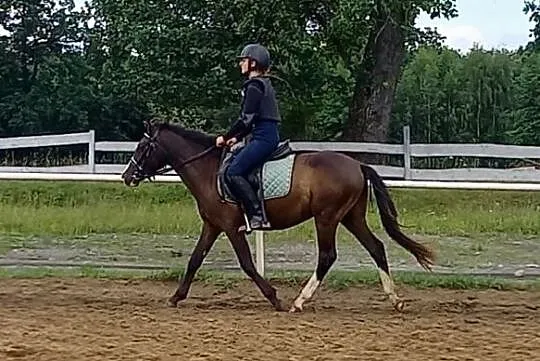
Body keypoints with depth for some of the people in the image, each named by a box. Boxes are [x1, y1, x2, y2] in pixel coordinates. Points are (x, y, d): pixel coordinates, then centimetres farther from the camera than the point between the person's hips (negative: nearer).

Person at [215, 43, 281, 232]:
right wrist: (237, 138, 18)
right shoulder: (263, 84, 22)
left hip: (263, 138, -11)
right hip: (267, 135, 11)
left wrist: (226, 137, -7)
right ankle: (254, 214, 10)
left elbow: (246, 118, -16)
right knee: (238, 170, 14)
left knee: (233, 172, -18)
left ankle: (258, 216, -21)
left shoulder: (254, 86, -10)